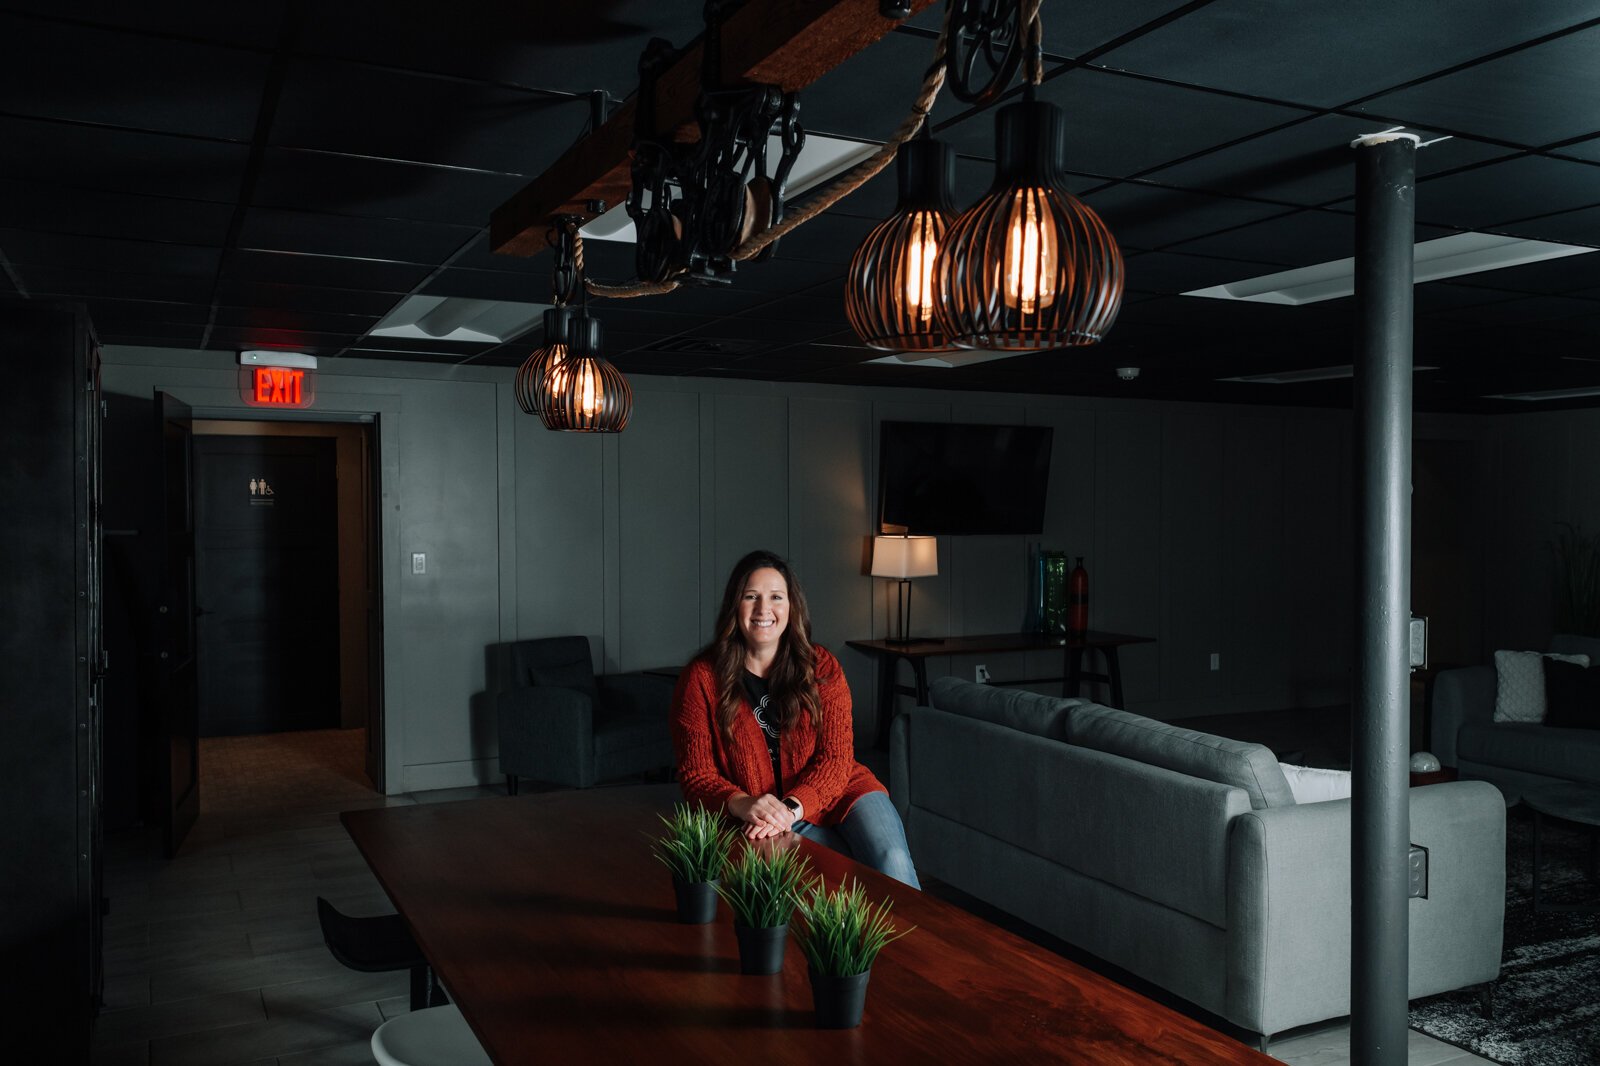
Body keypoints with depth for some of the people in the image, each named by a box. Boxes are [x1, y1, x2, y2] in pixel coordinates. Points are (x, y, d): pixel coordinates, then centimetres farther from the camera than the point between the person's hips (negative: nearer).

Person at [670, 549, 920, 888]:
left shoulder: (820, 666, 3)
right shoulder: (701, 678, -3)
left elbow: (835, 757, -4)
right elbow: (695, 773, -4)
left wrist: (791, 808, -23)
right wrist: (742, 805, -24)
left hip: (835, 793, 2)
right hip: (760, 822, -2)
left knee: (892, 863, -25)